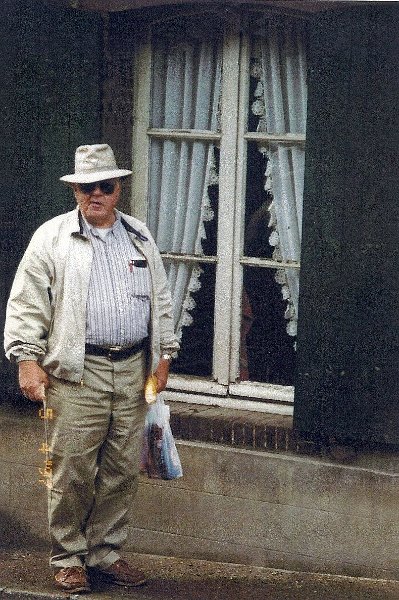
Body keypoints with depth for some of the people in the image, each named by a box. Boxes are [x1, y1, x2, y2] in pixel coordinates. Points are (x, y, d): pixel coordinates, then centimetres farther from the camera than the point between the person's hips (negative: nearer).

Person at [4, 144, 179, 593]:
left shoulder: (139, 238, 15)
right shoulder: (52, 238, 1)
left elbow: (160, 301, 21)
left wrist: (163, 355, 16)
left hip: (132, 371, 4)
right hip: (76, 374, -4)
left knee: (122, 471, 7)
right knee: (72, 473, -3)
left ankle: (105, 553, 18)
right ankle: (68, 559, 9)